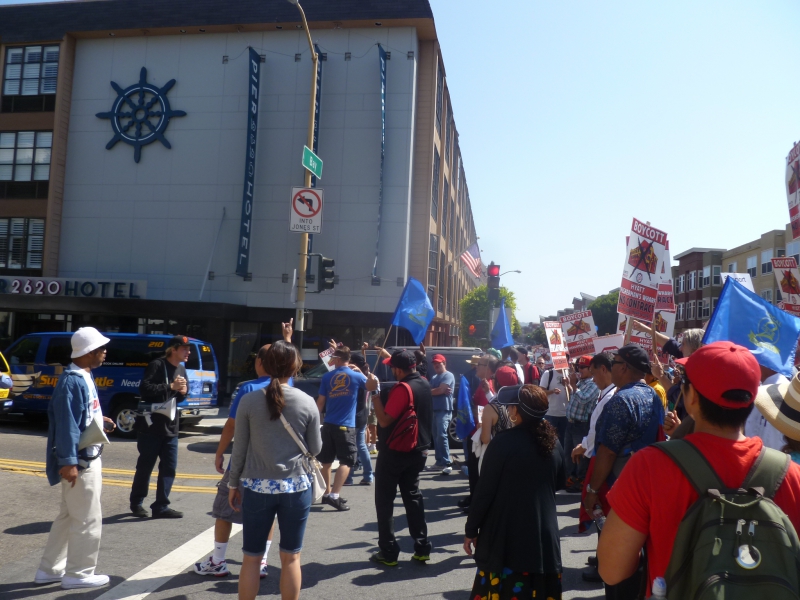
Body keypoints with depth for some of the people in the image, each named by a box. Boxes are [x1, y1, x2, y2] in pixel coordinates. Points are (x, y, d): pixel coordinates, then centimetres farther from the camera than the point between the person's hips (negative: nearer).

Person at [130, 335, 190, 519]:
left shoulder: (182, 369, 13)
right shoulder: (157, 365, -11)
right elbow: (144, 389, -23)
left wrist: (183, 392, 1)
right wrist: (171, 386, -23)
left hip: (171, 427, 7)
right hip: (151, 426, -7)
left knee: (169, 467, 4)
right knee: (145, 466, 6)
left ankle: (161, 506, 11)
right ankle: (136, 503, 23)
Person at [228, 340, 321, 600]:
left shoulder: (249, 400, -6)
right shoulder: (307, 402, -6)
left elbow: (240, 448, -1)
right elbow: (315, 448, 1)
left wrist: (234, 483, 11)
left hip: (257, 487, 0)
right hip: (296, 487, 0)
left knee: (251, 558, 13)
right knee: (291, 558, 13)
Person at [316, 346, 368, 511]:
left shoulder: (327, 377, 1)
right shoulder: (357, 376, -2)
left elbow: (320, 402, 3)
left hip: (328, 424, 3)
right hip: (346, 426, -3)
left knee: (326, 461, 15)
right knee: (347, 461, 0)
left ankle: (327, 493, 24)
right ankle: (334, 495, -11)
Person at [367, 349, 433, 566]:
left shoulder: (402, 388, -22)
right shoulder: (424, 383, 3)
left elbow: (385, 420, -23)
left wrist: (374, 392, -20)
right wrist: (389, 355, 24)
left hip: (394, 452, -8)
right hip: (416, 451, 8)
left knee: (385, 501, 3)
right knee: (413, 497, 15)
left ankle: (388, 552, 6)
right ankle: (422, 548, 15)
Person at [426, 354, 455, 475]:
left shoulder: (448, 375, -4)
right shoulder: (434, 378, 21)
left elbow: (440, 390, -15)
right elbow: (430, 391, 9)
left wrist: (430, 391, 2)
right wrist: (440, 391, -8)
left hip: (444, 410, -8)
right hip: (435, 410, 8)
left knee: (442, 436, -16)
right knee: (436, 437, 8)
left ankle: (447, 464, -16)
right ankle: (440, 462, 13)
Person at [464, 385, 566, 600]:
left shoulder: (505, 441, -18)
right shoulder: (553, 442, 0)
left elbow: (484, 490, -13)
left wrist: (471, 529, -3)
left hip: (507, 535, -5)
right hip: (545, 533, 6)